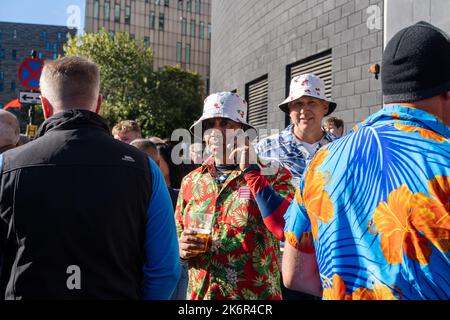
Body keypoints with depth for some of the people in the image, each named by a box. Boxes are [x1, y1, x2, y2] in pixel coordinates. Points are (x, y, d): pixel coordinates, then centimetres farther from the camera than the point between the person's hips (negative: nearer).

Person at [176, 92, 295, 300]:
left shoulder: (271, 173, -7)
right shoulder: (191, 181, 5)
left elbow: (285, 228, -22)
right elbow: (175, 237, 14)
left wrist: (251, 171, -19)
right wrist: (180, 248, -8)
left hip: (255, 294, -3)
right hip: (200, 294, 4)